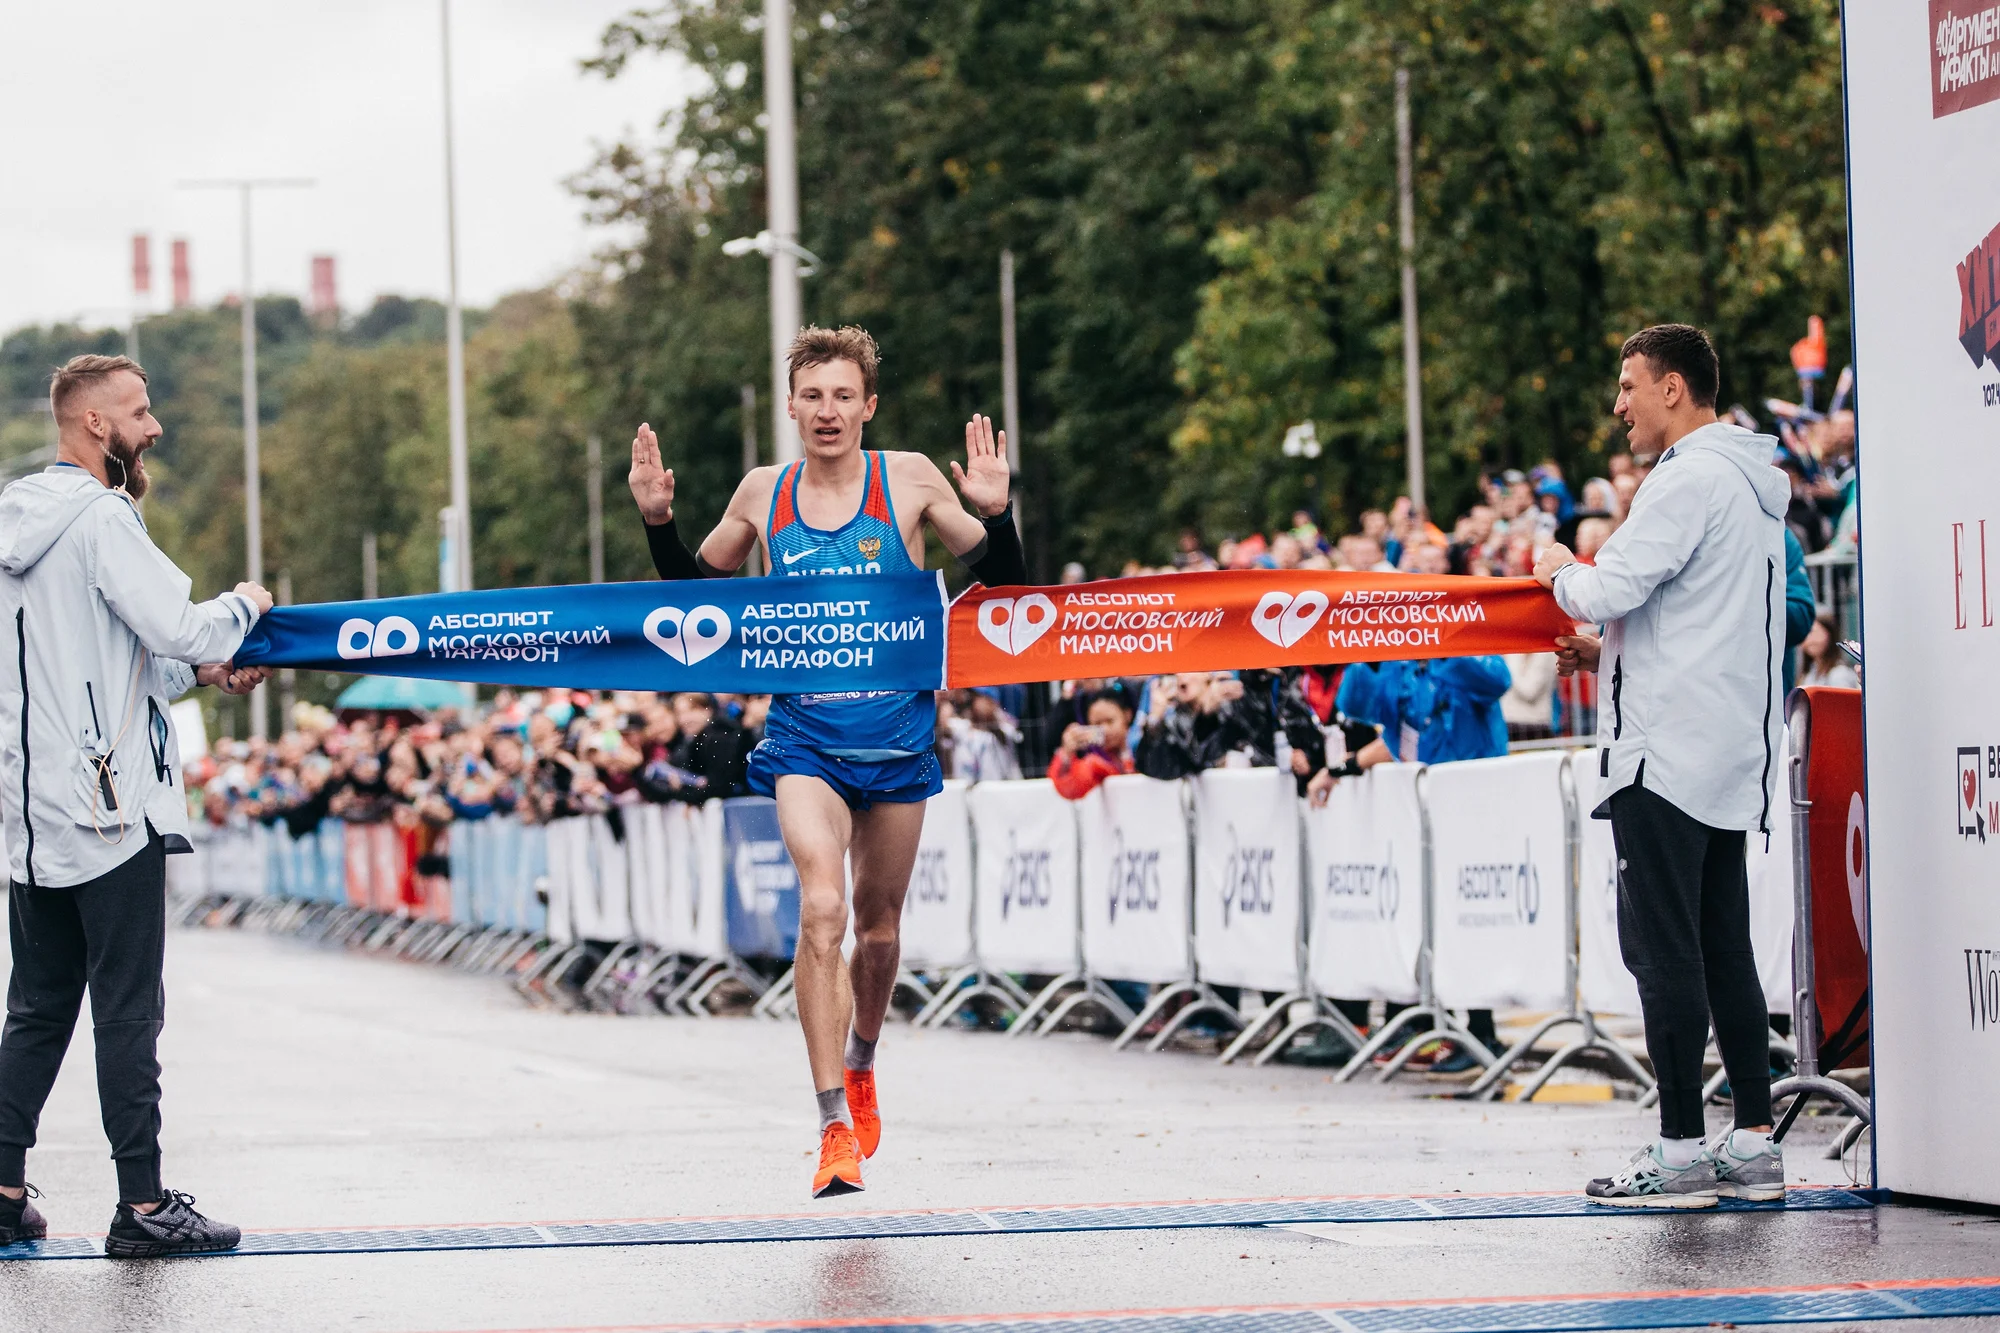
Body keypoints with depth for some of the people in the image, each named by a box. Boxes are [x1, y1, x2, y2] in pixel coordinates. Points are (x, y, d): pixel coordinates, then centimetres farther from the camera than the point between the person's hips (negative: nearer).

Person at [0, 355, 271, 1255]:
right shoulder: (99, 517, -13)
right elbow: (177, 626, -20)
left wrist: (196, 671, 17)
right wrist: (244, 605, 0)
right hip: (110, 807, -9)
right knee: (128, 1009, -3)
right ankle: (143, 1206, 0)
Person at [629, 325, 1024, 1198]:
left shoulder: (908, 480, -2)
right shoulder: (763, 494, 2)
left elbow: (1000, 581, 2)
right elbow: (698, 590, 17)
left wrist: (994, 513, -17)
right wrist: (658, 521, 1)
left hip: (897, 732, 1)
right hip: (804, 734, -1)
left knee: (878, 922, 13)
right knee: (821, 908, -19)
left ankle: (860, 1068, 43)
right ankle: (835, 1127, -19)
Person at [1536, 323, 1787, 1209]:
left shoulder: (1690, 479, -13)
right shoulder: (1751, 482, 19)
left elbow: (1610, 588, -19)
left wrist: (1561, 572, 2)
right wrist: (1610, 652, 19)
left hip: (1669, 752, -10)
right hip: (1732, 760, 10)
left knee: (1663, 946, -7)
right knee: (1722, 949, 10)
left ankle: (1681, 1150, -8)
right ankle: (1752, 1144, 10)